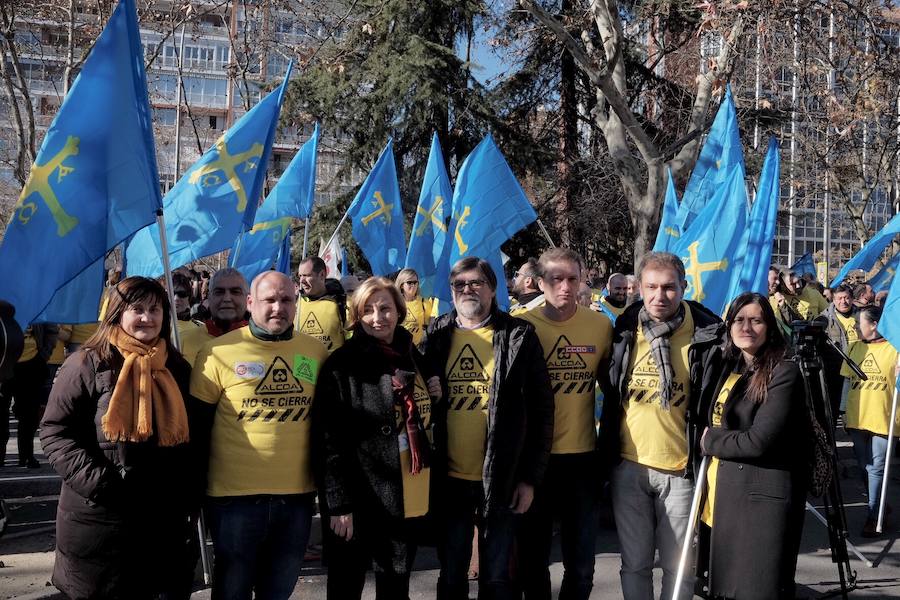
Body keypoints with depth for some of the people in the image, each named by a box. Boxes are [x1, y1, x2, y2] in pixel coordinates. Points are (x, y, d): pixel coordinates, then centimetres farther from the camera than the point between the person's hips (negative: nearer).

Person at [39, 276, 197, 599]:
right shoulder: (88, 363, -5)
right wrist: (96, 482, -17)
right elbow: (55, 431, -7)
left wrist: (191, 495, 9)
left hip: (166, 519, 4)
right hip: (100, 518, -4)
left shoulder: (177, 368, 9)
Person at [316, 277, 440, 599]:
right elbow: (330, 439, -13)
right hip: (361, 500, -5)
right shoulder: (343, 364, -10)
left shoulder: (415, 358, 8)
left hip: (409, 499, 5)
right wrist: (338, 503, -17)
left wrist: (436, 397, 3)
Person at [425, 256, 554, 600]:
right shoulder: (437, 337, 4)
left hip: (501, 481, -2)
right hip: (448, 480, 2)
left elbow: (541, 409, -4)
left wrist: (531, 477, -7)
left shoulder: (518, 336, -4)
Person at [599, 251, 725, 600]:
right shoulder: (624, 332, 1)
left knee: (678, 565, 9)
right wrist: (606, 452, 11)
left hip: (680, 468, -2)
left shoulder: (708, 335, -7)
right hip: (629, 466, 2)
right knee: (635, 563, 11)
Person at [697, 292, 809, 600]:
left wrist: (710, 440, -5)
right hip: (723, 497, 8)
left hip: (763, 500, -7)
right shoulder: (730, 368, 12)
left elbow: (759, 440, -18)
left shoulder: (784, 372, -11)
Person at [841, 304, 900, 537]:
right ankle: (879, 506, 31)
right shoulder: (855, 347, 9)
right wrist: (846, 411, 13)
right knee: (864, 467, 13)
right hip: (857, 418, 5)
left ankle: (874, 516, 6)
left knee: (876, 468, -4)